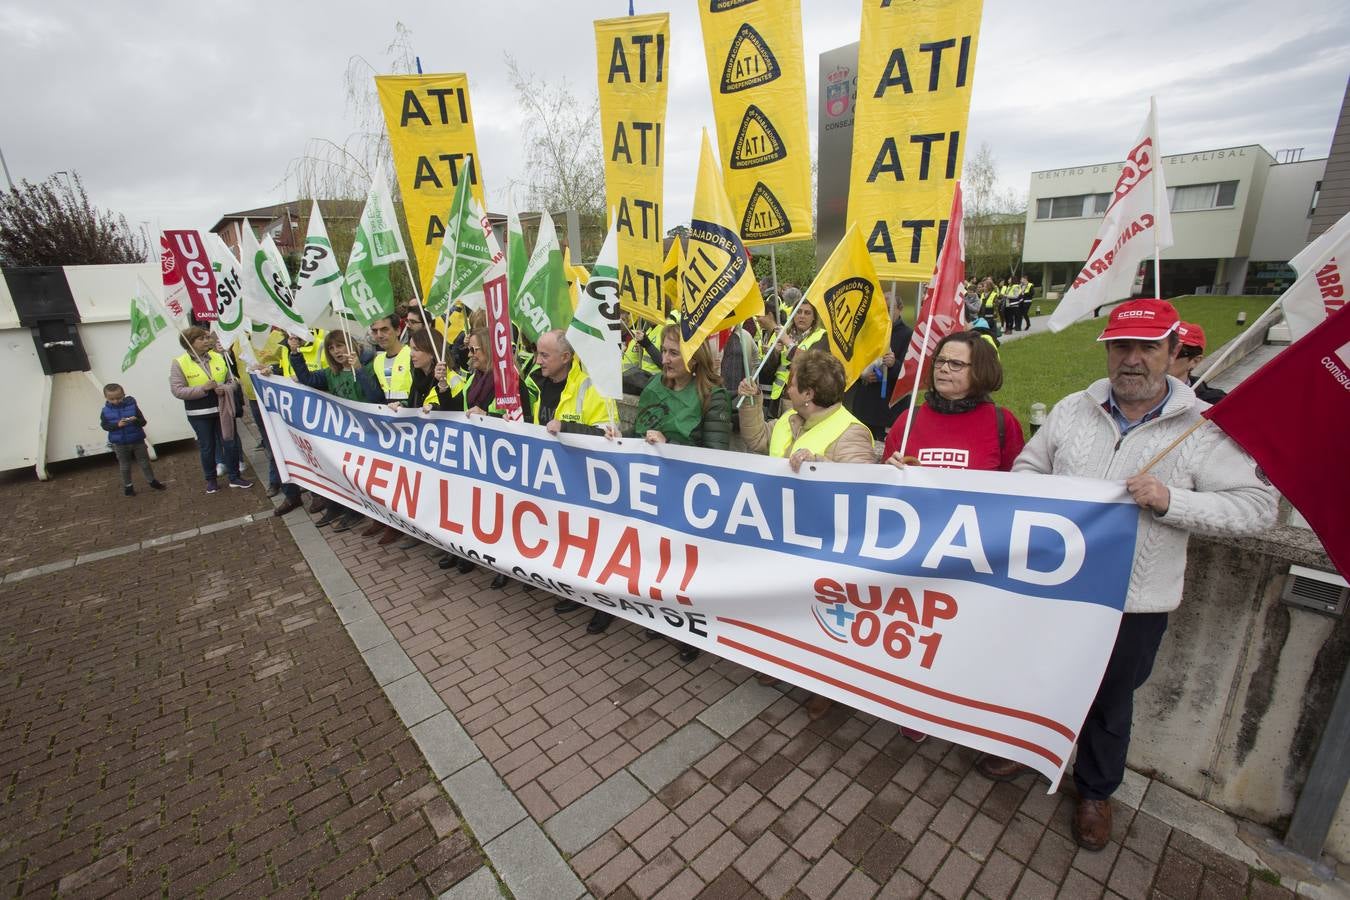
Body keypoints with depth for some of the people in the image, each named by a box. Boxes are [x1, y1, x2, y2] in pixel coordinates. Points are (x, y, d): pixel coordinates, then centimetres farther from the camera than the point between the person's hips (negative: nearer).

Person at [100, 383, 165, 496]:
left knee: (144, 462, 12)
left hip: (137, 440, -1)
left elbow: (143, 422, -9)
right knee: (124, 465, 13)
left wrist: (136, 420, -31)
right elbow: (105, 426, -5)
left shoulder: (132, 406, -9)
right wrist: (117, 425, -22)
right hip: (119, 443, 1)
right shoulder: (105, 411, -6)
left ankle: (152, 481, 26)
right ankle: (127, 485, 26)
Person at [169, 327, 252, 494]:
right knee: (207, 448, 9)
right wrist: (202, 388, -22)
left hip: (222, 410, 3)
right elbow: (177, 390, -11)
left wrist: (225, 388, -13)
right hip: (199, 414, -3)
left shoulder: (218, 358, 3)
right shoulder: (179, 363, -7)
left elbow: (231, 381, 9)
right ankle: (211, 479, 26)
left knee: (230, 444, 7)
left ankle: (235, 477, 19)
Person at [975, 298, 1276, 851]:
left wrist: (1170, 501, -24)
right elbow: (1026, 470, 7)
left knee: (1111, 703, 20)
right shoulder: (1072, 410, -1)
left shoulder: (1206, 428, -8)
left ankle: (1096, 791, 45)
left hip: (1135, 602, -1)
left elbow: (1257, 506, -10)